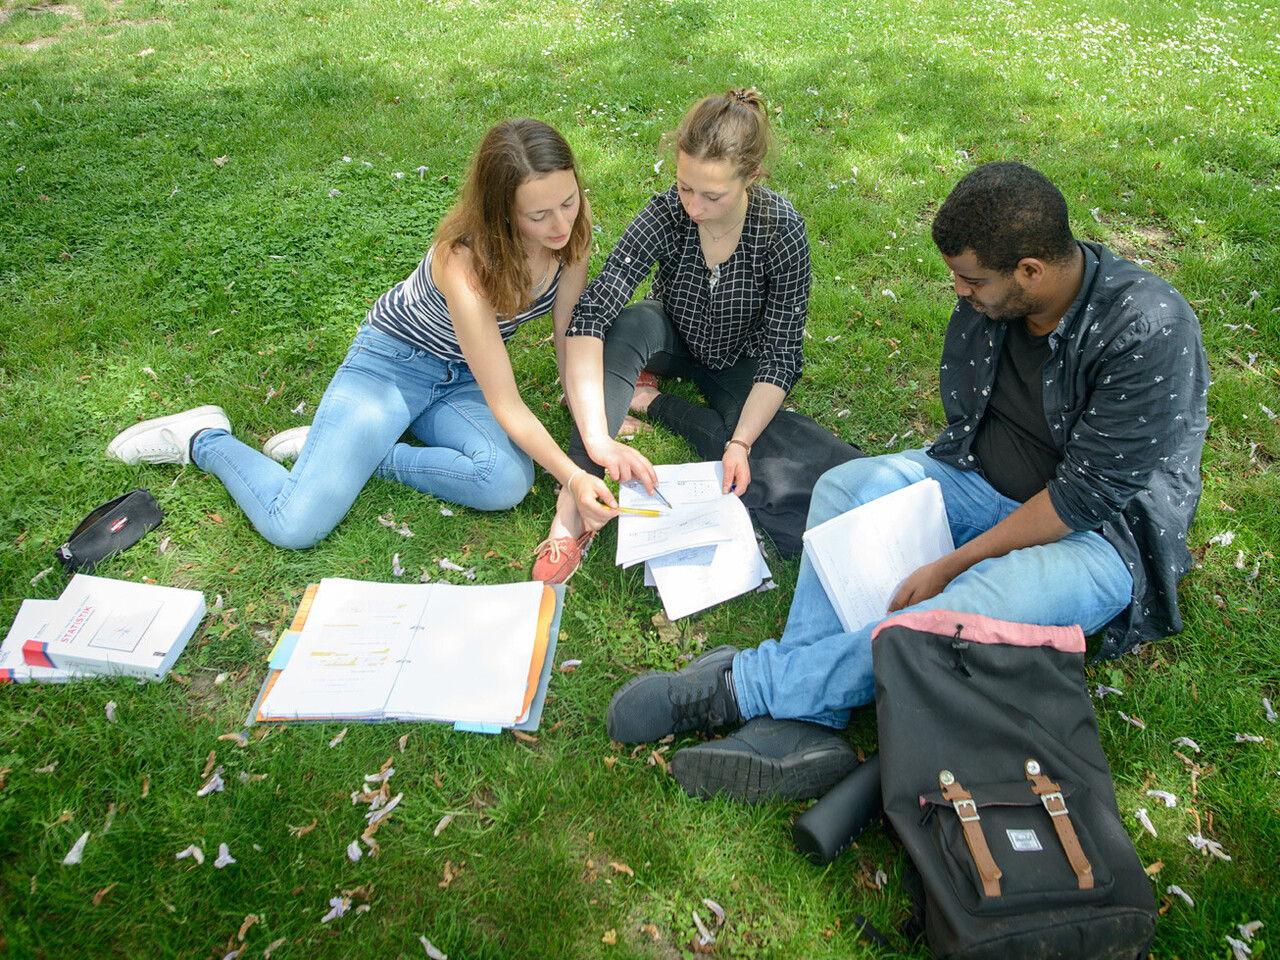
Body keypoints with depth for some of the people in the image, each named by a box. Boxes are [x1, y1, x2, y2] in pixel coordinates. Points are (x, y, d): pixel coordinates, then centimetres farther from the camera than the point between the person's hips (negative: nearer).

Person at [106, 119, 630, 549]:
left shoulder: (568, 227, -16)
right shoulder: (464, 264, -34)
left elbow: (569, 332, -4)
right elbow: (506, 405, -30)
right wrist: (572, 476, -39)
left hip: (463, 376, 6)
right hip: (393, 360, -6)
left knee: (508, 483, -28)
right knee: (296, 525, -20)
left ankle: (352, 449, -7)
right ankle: (206, 440, 11)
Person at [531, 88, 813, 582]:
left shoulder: (781, 230, -27)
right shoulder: (665, 215, -27)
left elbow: (782, 351, -22)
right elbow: (589, 315, -38)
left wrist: (740, 444, -36)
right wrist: (597, 438, -50)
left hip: (740, 358, 0)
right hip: (675, 339, 0)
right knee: (629, 325, -36)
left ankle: (645, 399, -6)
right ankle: (572, 511, -40)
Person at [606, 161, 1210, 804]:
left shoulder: (1149, 333, -26)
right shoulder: (985, 298, -6)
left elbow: (1086, 495, -25)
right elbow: (965, 420, 7)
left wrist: (949, 566, -25)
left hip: (1101, 531, -6)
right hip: (984, 484, 7)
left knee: (987, 605, -37)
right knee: (845, 487, -15)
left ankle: (743, 684, -27)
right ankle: (802, 723, -25)